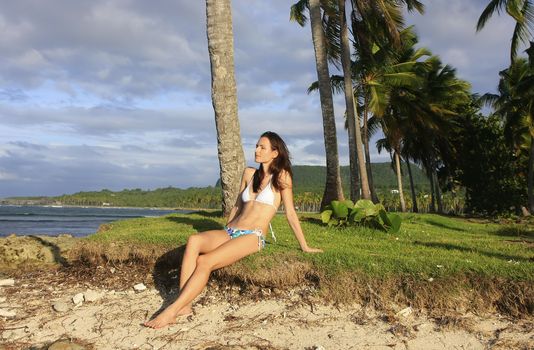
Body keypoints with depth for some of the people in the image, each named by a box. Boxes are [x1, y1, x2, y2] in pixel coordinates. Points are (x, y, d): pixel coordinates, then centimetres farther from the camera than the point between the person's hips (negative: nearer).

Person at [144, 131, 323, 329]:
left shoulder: (281, 176, 2)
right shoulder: (249, 174, 18)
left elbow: (290, 213, 4)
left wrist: (304, 246, 5)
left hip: (253, 237, -5)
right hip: (230, 232, 5)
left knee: (204, 261, -28)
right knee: (194, 241, -26)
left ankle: (172, 311, -25)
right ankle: (184, 305, -30)